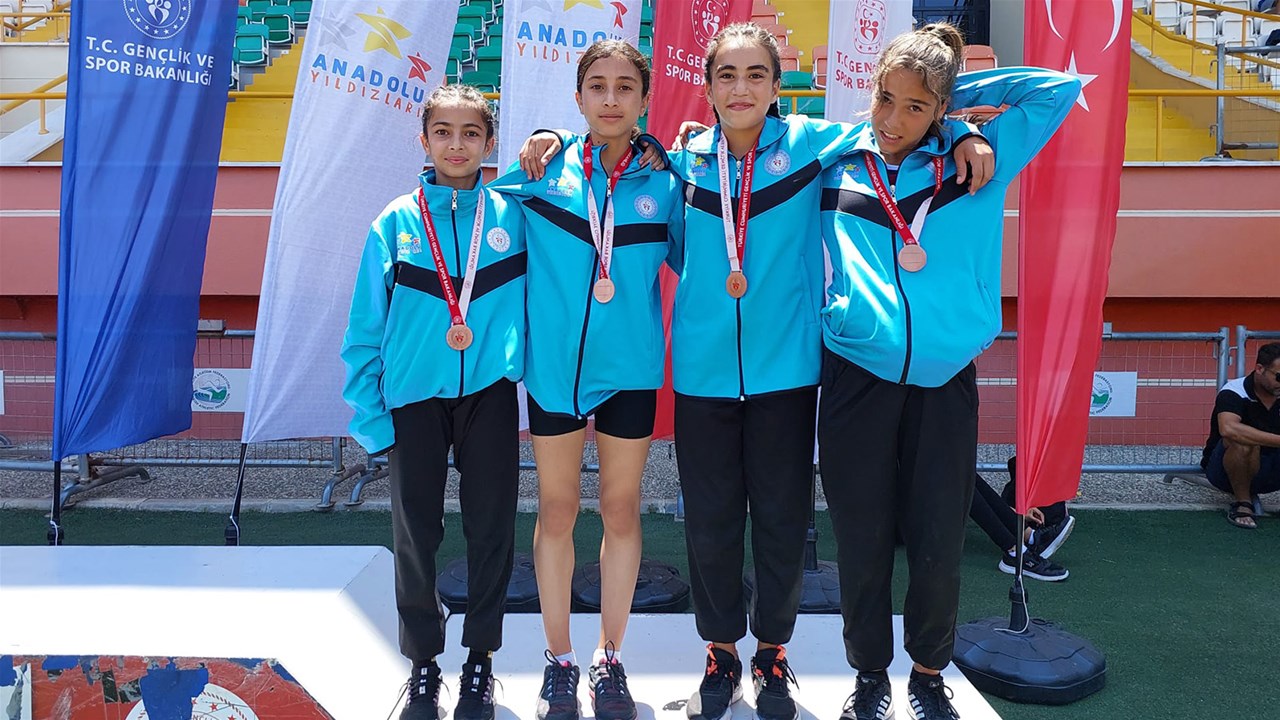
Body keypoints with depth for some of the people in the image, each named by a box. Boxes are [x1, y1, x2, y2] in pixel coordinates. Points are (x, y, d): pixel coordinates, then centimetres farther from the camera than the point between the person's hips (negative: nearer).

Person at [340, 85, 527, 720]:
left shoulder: (511, 215, 1)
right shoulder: (396, 223, 0)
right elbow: (366, 327, 1)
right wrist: (369, 413, -4)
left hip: (489, 394, 1)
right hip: (414, 398, 0)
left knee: (491, 529, 7)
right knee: (416, 532, 7)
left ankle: (480, 656, 26)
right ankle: (424, 661, 26)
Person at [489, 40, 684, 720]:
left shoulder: (663, 184, 0)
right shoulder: (543, 169, -1)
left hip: (631, 369, 1)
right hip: (554, 364, 0)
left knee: (621, 510, 10)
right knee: (556, 512, 8)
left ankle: (610, 658, 28)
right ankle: (559, 659, 26)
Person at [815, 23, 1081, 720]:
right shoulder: (836, 165, 8)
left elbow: (1058, 88, 9)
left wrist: (958, 92, 8)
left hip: (945, 382, 0)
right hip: (856, 379, 0)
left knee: (939, 544, 5)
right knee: (863, 541, 6)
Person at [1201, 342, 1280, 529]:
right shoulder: (1234, 392, -19)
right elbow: (1228, 429, -39)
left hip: (1265, 469, 5)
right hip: (1224, 469, -4)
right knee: (1244, 441, -35)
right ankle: (1241, 503, -17)